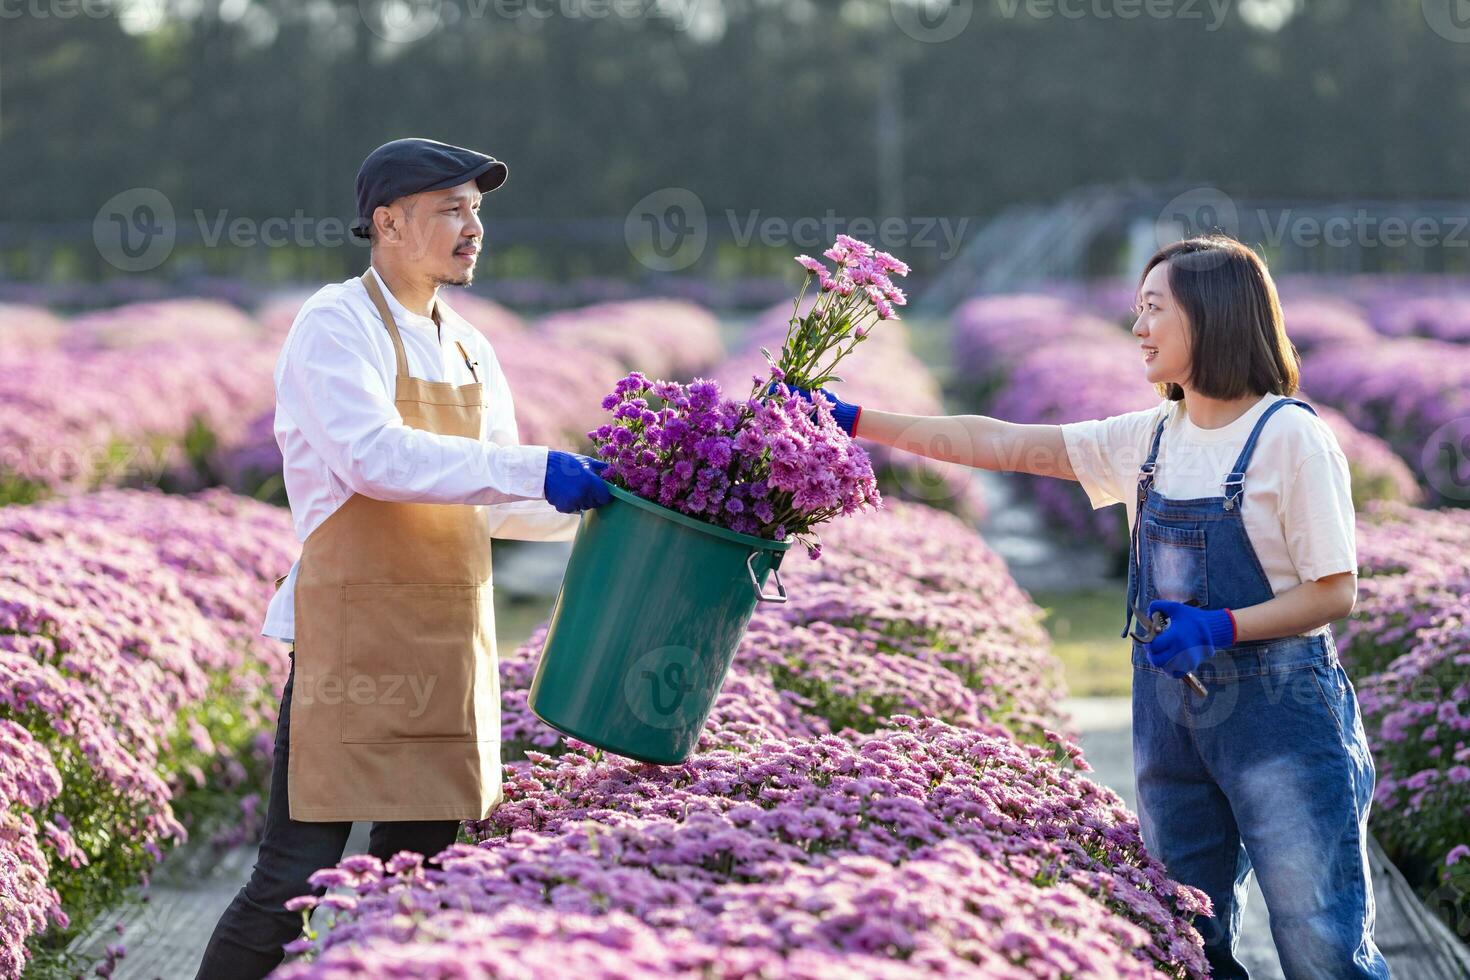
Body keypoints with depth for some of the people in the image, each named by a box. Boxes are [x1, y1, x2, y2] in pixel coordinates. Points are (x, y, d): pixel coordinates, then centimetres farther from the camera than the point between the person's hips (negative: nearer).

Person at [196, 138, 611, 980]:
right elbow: (374, 455, -22)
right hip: (353, 643, -7)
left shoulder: (468, 349, 17)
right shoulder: (337, 323, -6)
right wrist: (534, 470, -24)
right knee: (296, 880, -9)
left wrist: (601, 502, 7)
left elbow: (497, 503, 23)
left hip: (449, 651, 7)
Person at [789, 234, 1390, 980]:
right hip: (1171, 712, 6)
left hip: (1279, 710, -6)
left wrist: (1220, 629, -23)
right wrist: (856, 422, 5)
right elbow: (1000, 444, 8)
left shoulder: (1290, 437, -11)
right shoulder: (1149, 439, 7)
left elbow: (1335, 592, -10)